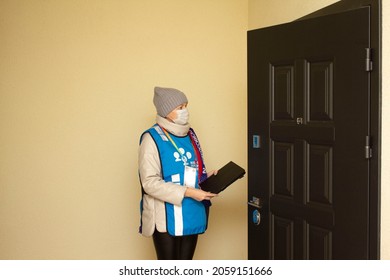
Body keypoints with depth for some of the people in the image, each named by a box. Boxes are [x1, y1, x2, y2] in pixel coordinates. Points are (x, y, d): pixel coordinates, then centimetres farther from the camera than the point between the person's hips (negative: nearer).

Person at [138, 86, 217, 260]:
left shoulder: (189, 135, 10)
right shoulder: (152, 138, -12)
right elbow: (150, 182, -18)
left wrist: (208, 177, -1)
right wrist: (187, 192, -23)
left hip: (191, 215, 6)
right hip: (166, 217, -6)